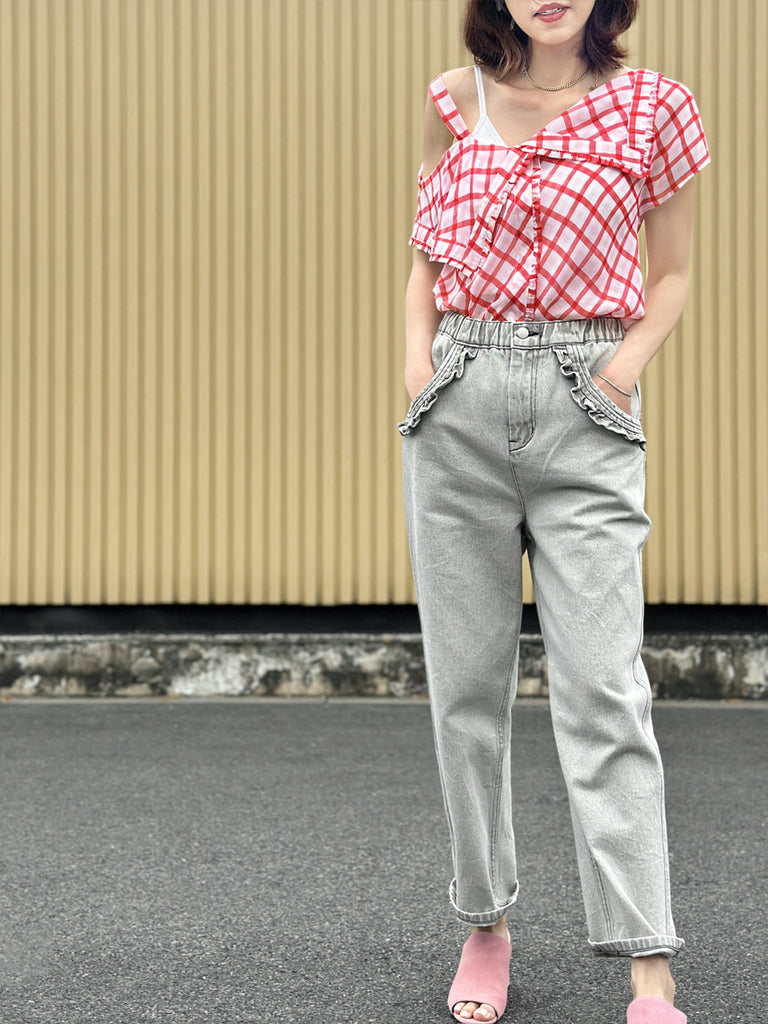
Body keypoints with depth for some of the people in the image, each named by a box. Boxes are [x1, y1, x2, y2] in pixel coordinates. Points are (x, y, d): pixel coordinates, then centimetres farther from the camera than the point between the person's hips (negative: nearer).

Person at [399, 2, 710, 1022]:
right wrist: (418, 360, 3)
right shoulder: (454, 101, 10)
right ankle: (486, 924, 21)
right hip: (459, 404, 3)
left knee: (602, 689, -10)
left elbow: (672, 273, 11)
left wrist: (628, 363, -5)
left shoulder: (653, 107, 4)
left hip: (585, 408, -3)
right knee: (465, 680, 6)